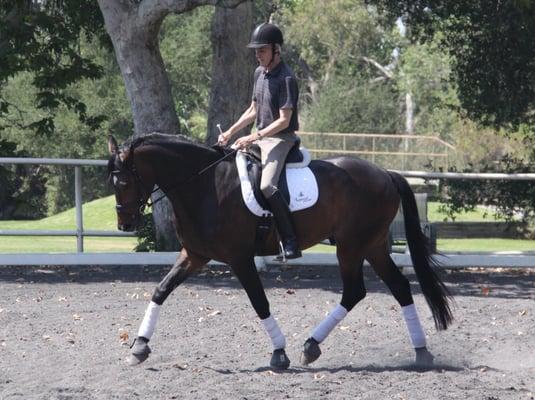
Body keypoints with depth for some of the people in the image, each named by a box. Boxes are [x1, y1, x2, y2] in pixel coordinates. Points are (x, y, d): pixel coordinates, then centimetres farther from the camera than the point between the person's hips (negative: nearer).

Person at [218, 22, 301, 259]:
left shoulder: (286, 78, -15)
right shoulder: (259, 73, 12)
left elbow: (284, 120, -19)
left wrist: (254, 137, -23)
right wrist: (230, 132, 11)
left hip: (281, 138, -10)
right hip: (260, 137, 10)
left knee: (266, 185, -31)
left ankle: (290, 241, -29)